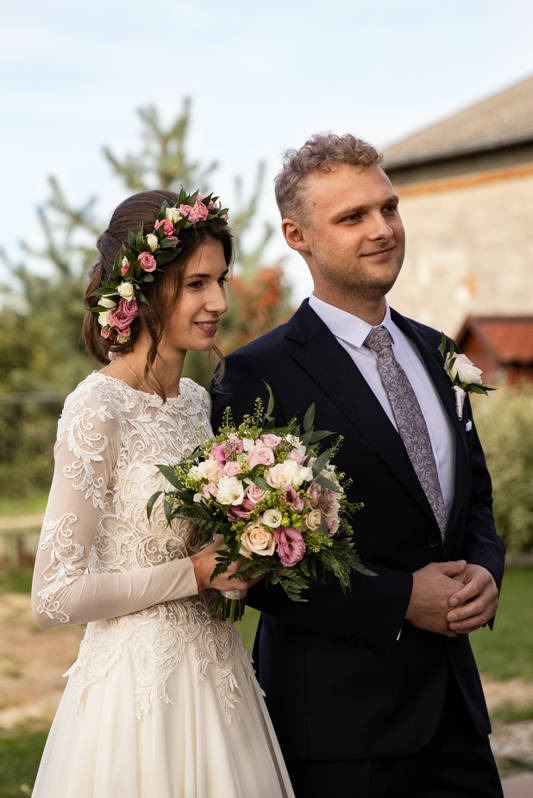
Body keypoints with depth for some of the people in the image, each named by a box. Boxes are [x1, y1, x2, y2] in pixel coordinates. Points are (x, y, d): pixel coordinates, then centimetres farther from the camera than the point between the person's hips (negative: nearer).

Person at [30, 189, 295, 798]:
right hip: (140, 684, -7)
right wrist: (194, 574, -16)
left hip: (215, 673, 7)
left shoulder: (199, 403, 6)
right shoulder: (98, 409, -17)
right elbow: (54, 597, -18)